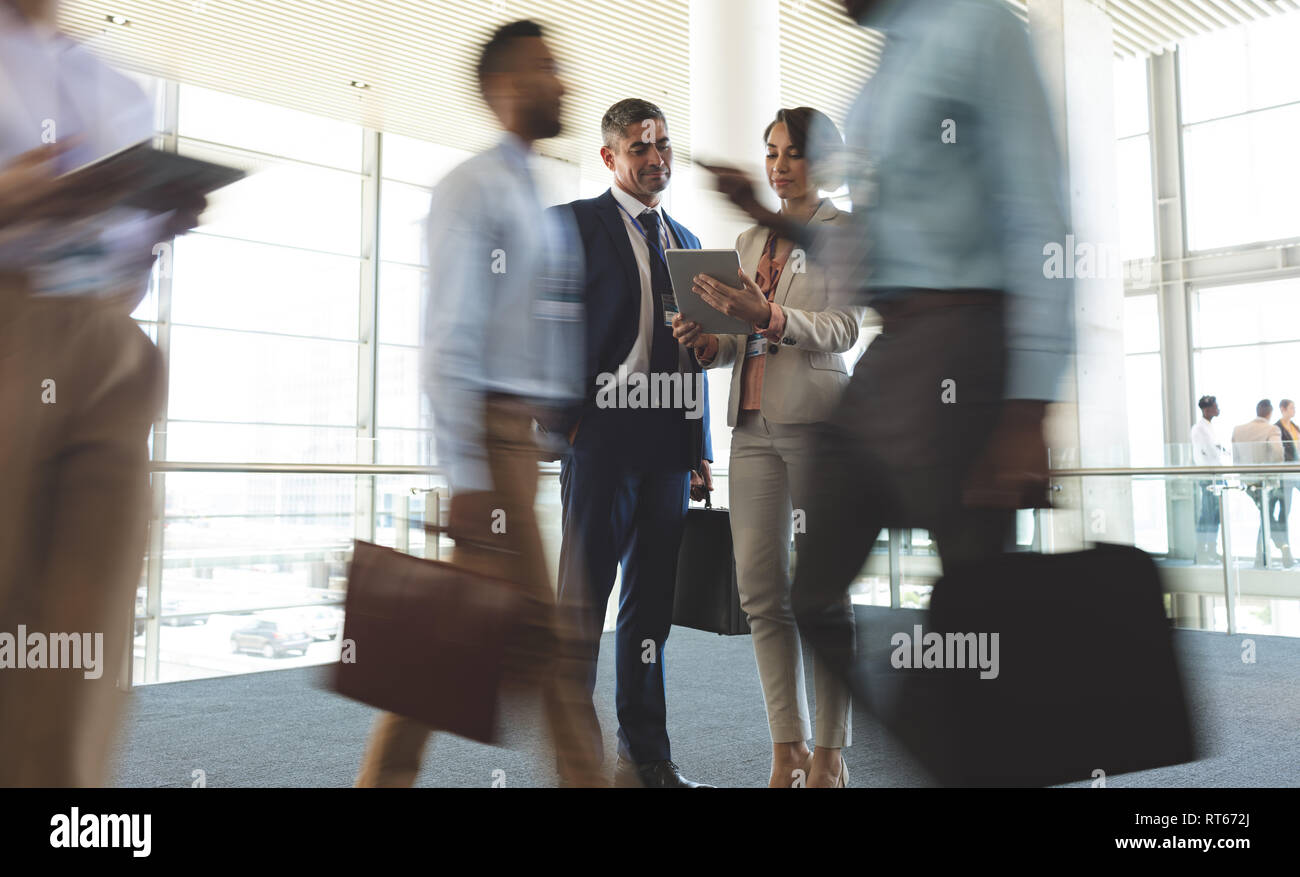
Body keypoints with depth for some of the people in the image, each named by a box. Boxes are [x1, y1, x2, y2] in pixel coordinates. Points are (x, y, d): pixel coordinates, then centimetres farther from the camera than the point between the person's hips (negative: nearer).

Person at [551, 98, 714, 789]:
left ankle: (644, 758, 20)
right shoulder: (573, 225, 2)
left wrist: (701, 449, 14)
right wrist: (562, 420, -14)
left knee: (652, 603, 10)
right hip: (603, 435, -6)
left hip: (669, 444, 6)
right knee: (582, 601, -1)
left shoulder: (684, 241, 20)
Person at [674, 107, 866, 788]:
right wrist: (709, 342, -2)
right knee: (761, 589, 3)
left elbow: (844, 328, -9)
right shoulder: (751, 240, 20)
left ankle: (829, 754, 8)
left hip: (816, 420, -5)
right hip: (754, 423, 5)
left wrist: (767, 314, -25)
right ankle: (788, 745, 14)